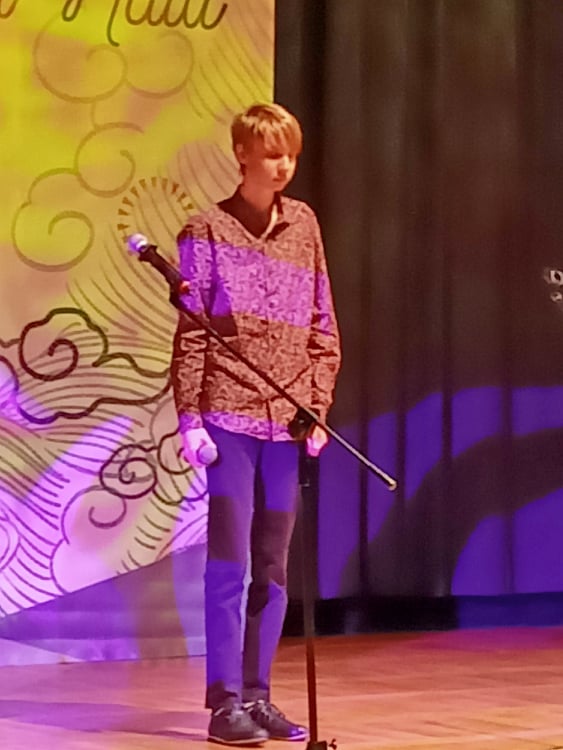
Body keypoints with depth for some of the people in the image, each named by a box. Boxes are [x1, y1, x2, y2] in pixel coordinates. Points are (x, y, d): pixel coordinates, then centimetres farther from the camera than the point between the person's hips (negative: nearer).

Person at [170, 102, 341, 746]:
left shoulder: (304, 225, 10)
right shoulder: (208, 230, 0)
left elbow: (322, 329, 11)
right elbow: (190, 334, -2)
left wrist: (318, 409, 4)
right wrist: (189, 418, -9)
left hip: (288, 422, 4)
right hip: (230, 417, -4)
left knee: (272, 566, 8)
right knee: (229, 560, -5)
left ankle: (258, 696, 16)